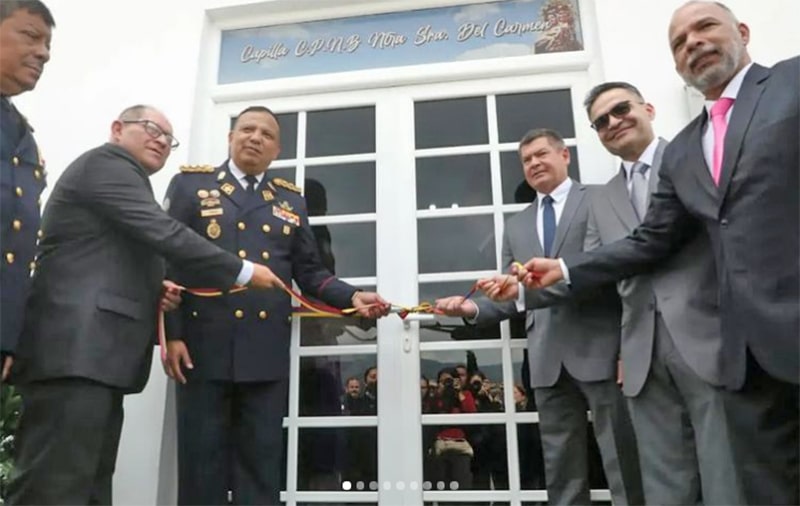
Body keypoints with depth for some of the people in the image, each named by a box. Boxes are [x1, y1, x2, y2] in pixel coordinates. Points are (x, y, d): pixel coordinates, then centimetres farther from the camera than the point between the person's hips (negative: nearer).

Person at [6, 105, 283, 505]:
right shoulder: (106, 164, -2)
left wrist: (153, 289, 8)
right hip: (75, 349, -10)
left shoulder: (120, 176, 28)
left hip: (92, 351, 10)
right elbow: (165, 234, -15)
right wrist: (244, 272, -9)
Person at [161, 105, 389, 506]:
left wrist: (352, 297, -4)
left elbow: (309, 272, 13)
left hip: (267, 352, 3)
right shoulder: (191, 183, 8)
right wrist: (171, 333, -7)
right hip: (204, 345, -2)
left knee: (261, 465, 8)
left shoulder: (291, 200, 15)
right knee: (202, 462, 6)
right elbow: (169, 261, 2)